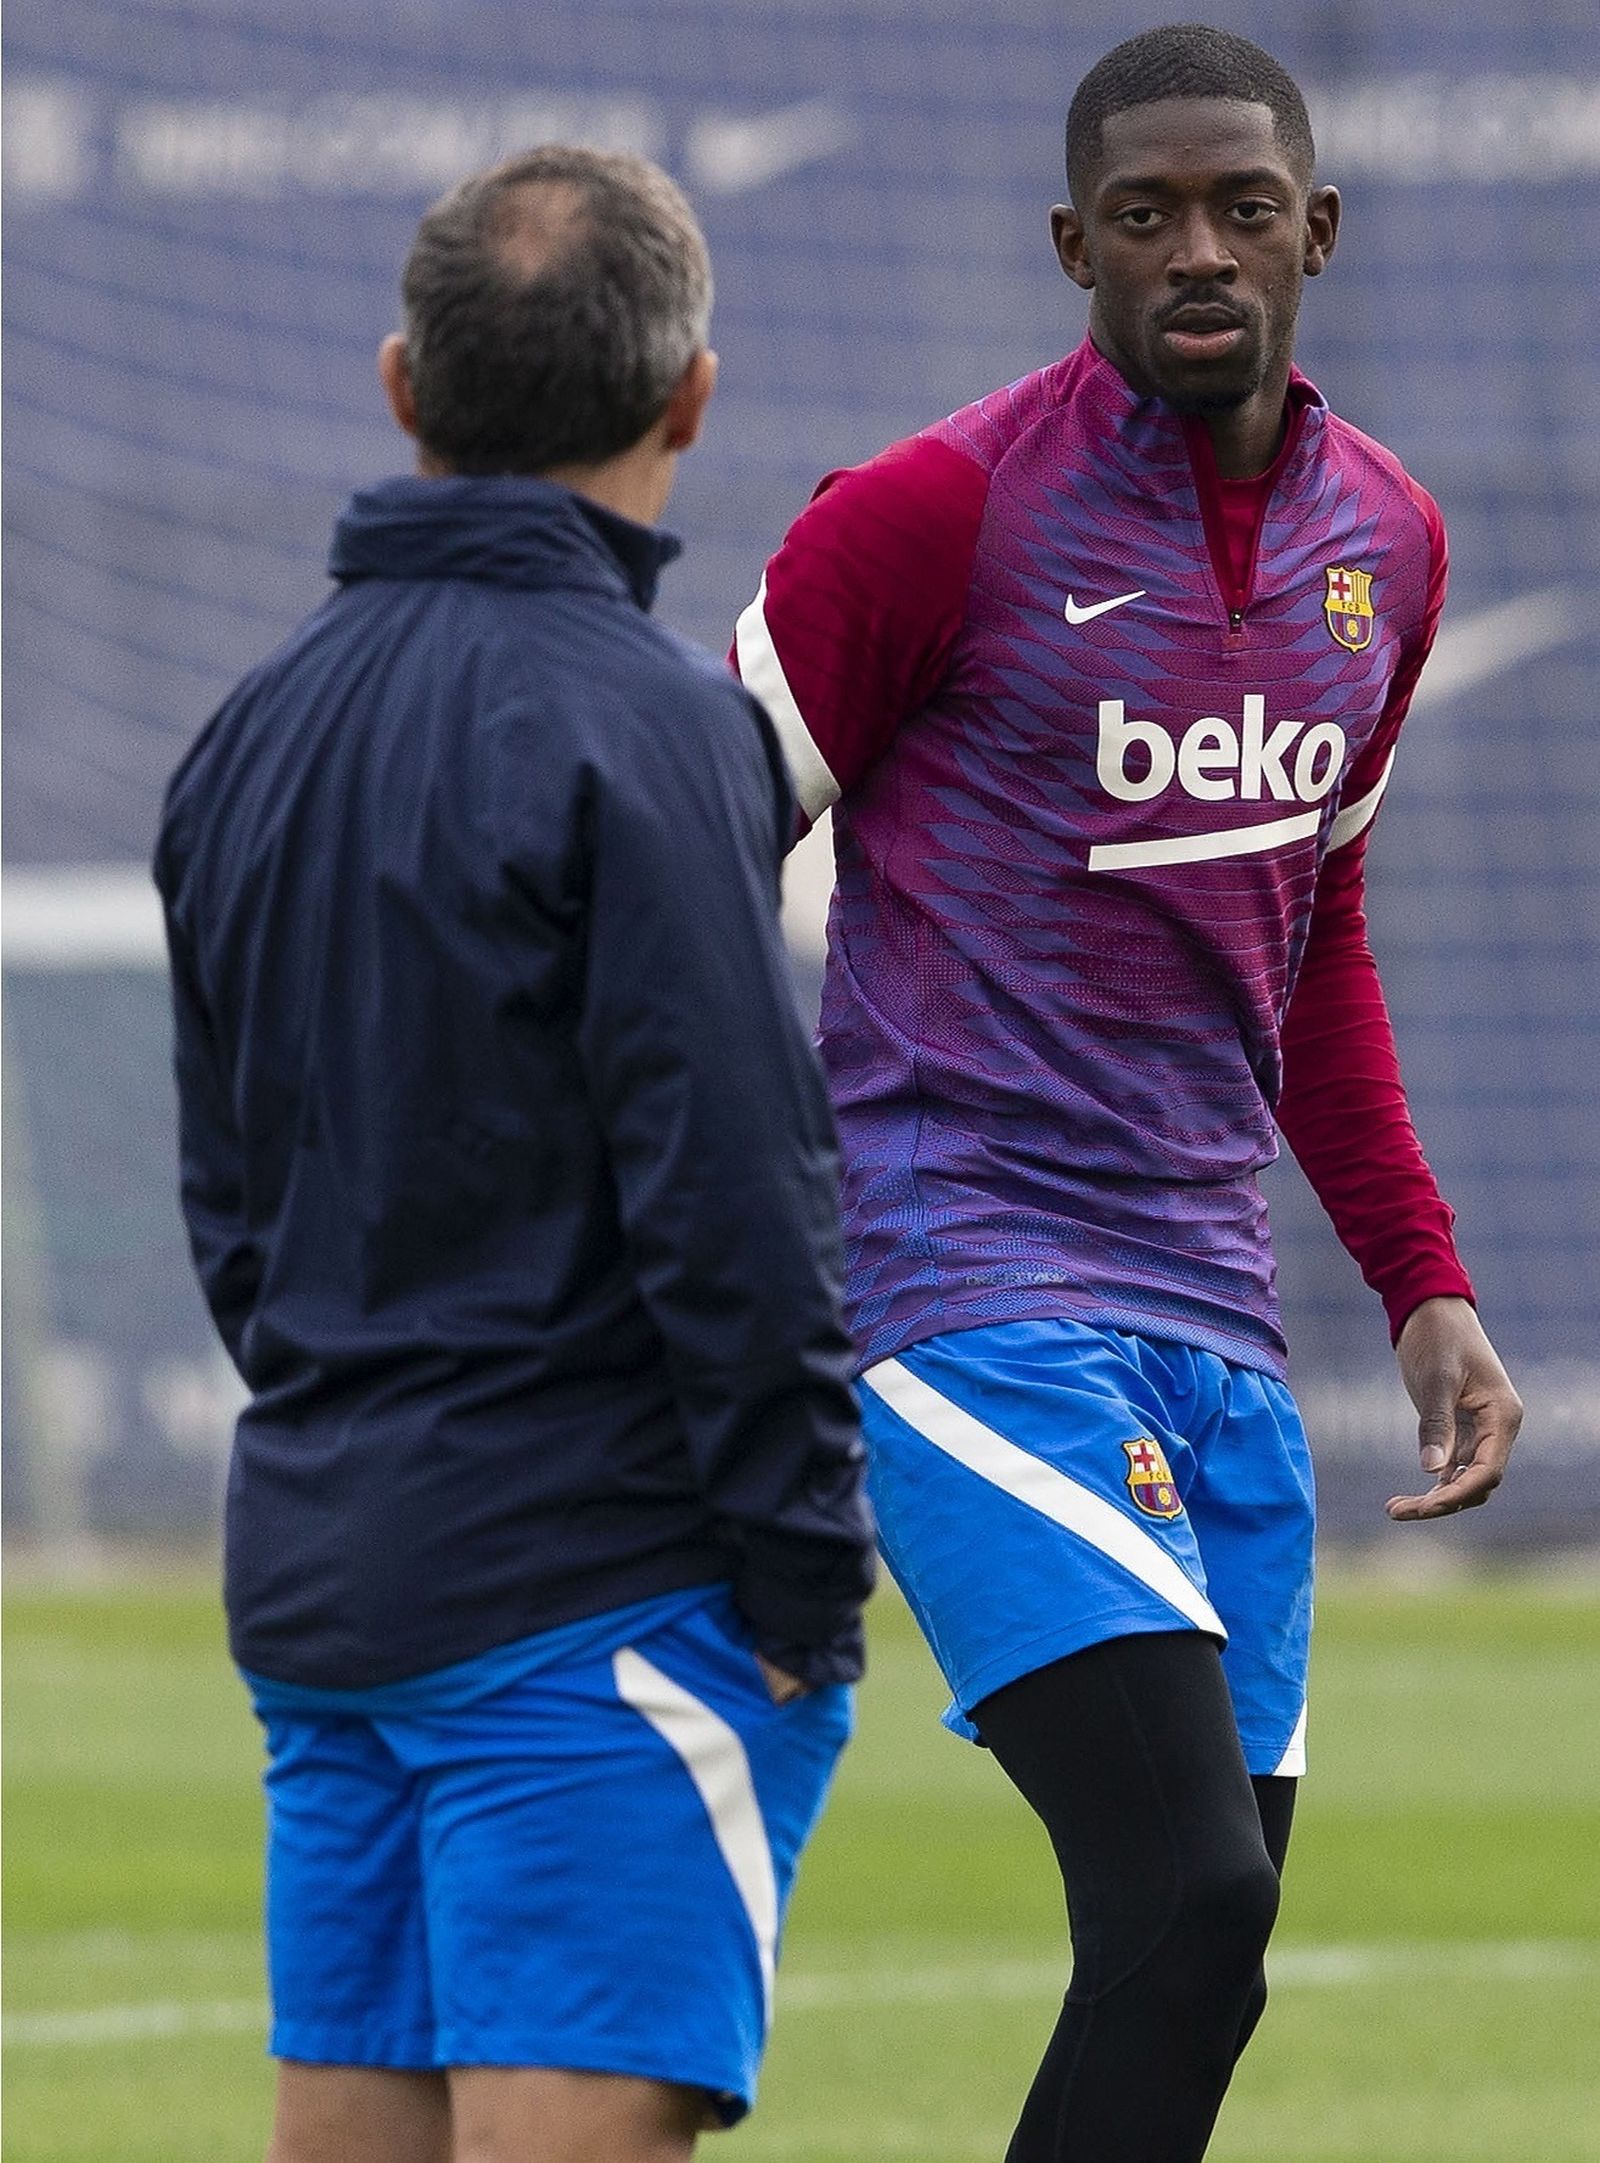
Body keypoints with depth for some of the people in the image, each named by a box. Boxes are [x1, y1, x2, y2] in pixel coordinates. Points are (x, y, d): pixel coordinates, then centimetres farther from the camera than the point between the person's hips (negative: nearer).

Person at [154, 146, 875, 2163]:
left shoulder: (257, 731, 12)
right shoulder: (637, 724, -12)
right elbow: (729, 1191, -16)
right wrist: (804, 1579, -10)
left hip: (318, 1567, 7)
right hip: (590, 1589, -7)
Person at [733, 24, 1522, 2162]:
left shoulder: (1381, 540, 13)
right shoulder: (937, 516, -8)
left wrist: (1424, 1283, 18)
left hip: (1213, 1321, 7)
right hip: (972, 1308, -7)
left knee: (1204, 1945, 5)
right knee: (1190, 1901, -21)